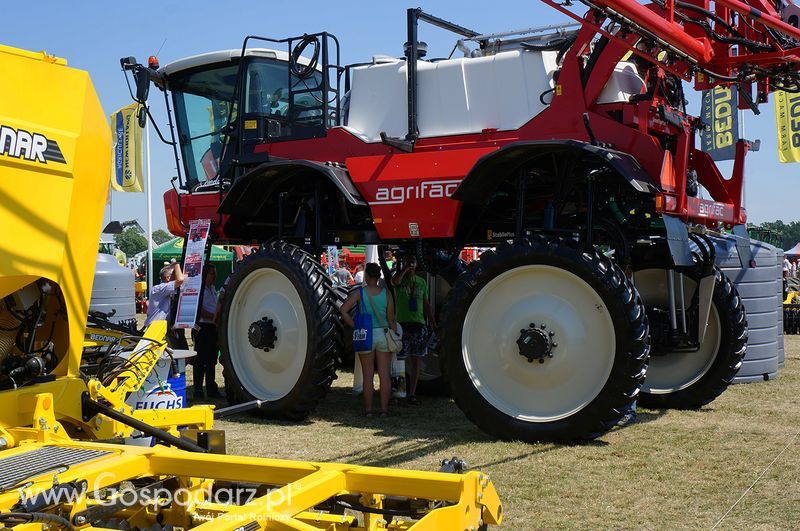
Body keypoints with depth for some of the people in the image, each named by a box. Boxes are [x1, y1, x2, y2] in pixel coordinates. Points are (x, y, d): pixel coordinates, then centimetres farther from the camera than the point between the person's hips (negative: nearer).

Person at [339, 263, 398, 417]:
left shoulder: (359, 292, -4)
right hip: (383, 335, 1)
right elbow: (391, 319, -2)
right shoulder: (386, 293, -1)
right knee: (384, 374, 6)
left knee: (368, 375, 7)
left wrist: (355, 327, -5)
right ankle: (384, 409, 9)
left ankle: (368, 409, 12)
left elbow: (343, 310, -14)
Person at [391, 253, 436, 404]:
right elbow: (395, 281, -22)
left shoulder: (421, 282, 17)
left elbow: (426, 304, 20)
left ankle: (412, 392, 7)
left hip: (419, 324, 4)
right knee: (400, 358, -6)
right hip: (402, 323, -4)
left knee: (416, 359, 2)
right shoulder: (399, 277, 5)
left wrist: (433, 323, 15)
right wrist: (405, 269, -12)